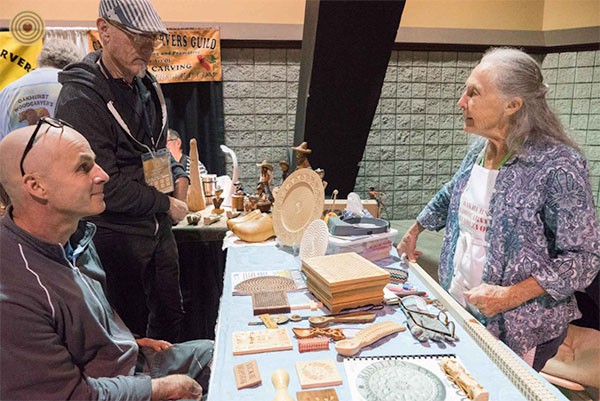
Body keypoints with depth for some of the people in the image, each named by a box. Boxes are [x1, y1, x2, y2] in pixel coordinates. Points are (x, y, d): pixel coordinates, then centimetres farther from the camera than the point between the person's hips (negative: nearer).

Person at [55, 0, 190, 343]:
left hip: (158, 227, 8)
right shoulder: (81, 98, -20)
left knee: (171, 316, 21)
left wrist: (179, 176, 0)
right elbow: (105, 185, -24)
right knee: (130, 331, 11)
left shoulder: (147, 86, 7)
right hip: (117, 234, -7)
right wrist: (167, 205, -14)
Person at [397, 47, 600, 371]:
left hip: (519, 328, -6)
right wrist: (414, 231, 26)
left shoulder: (559, 165, -21)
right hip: (459, 308, 6)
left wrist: (511, 296, -25)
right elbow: (451, 196, 20)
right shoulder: (479, 150, 0)